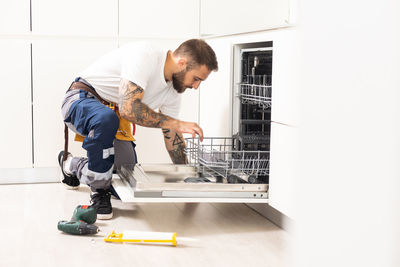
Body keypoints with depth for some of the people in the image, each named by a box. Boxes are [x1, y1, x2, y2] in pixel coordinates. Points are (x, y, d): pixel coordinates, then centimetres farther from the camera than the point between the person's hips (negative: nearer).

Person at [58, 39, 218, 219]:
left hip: (114, 115, 8)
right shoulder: (145, 55, -28)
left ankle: (71, 165, 26)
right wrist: (175, 123, -32)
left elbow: (172, 137, 9)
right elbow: (129, 108, -37)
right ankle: (98, 190, -20)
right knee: (106, 119, -43)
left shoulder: (173, 91, -2)